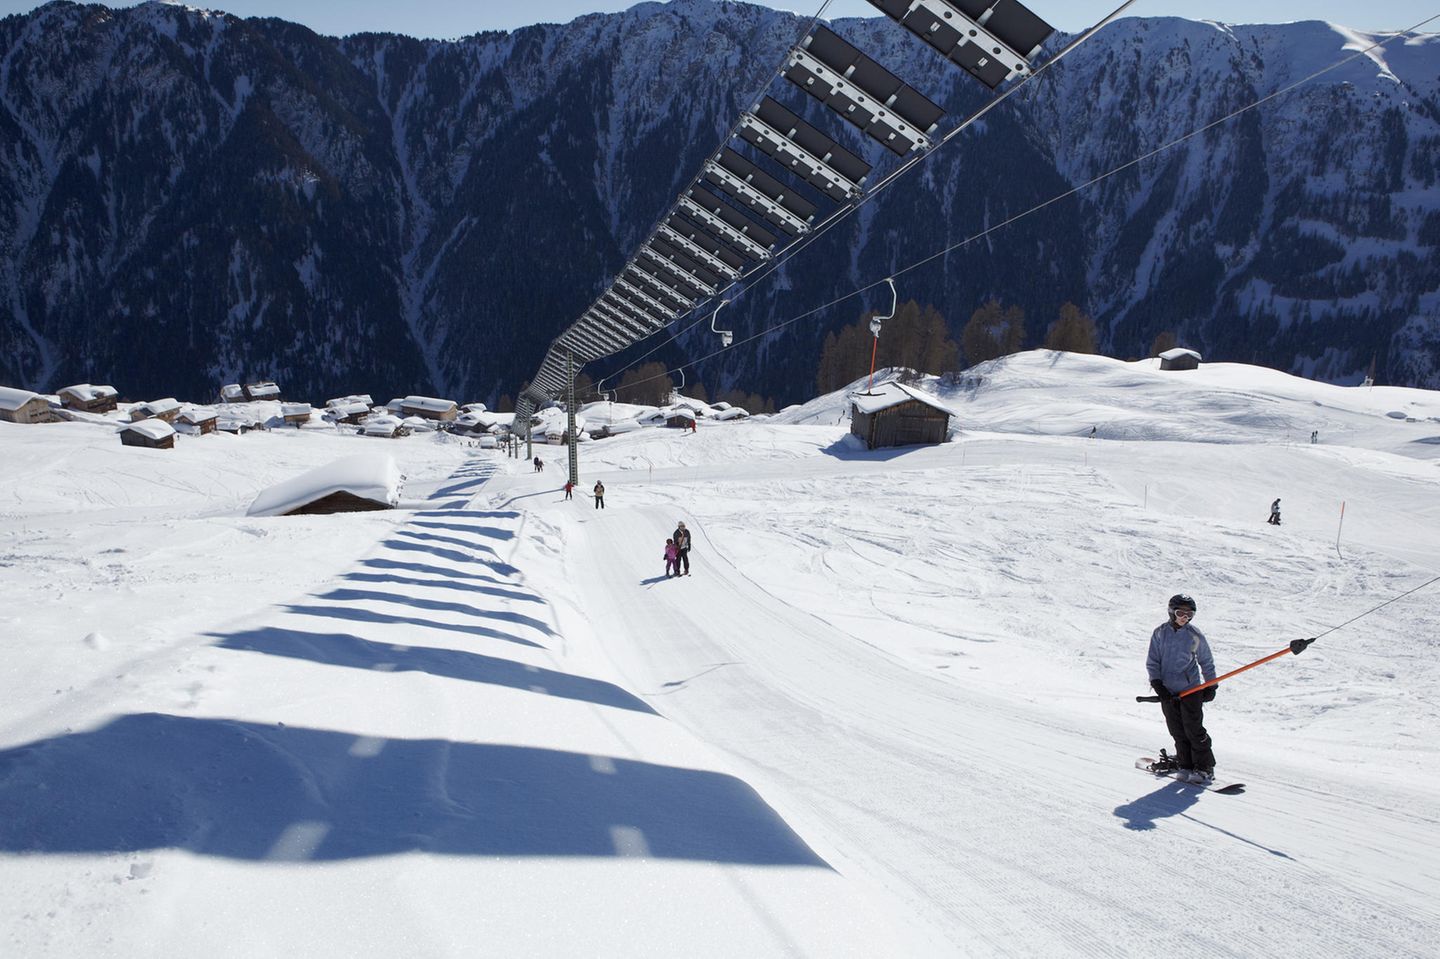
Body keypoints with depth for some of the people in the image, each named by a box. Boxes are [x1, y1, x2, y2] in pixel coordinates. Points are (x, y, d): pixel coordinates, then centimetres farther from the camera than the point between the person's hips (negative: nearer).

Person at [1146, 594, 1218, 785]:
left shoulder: (1195, 636, -3)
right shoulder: (1160, 633, 0)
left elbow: (1206, 662, 9)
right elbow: (1152, 661, 3)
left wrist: (1211, 686, 6)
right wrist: (1157, 683, -8)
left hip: (1191, 689, -2)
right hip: (1168, 691, 2)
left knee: (1194, 729, -4)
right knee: (1177, 731, 6)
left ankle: (1205, 769, 5)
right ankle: (1186, 766, 16)